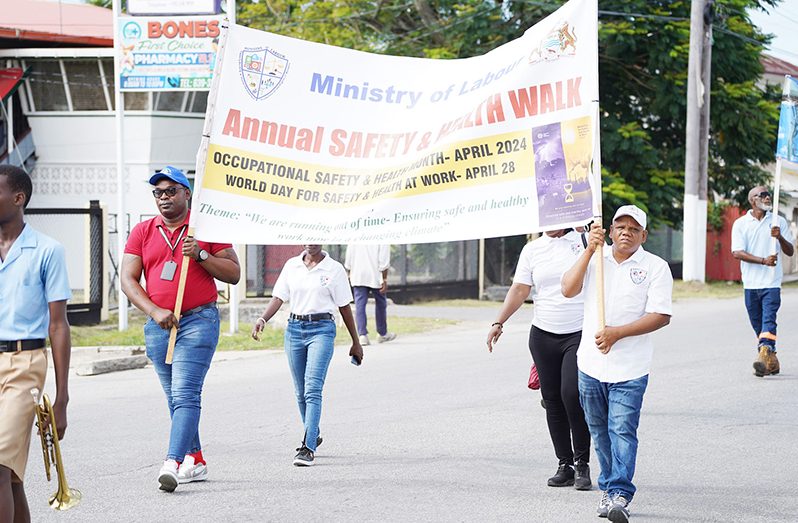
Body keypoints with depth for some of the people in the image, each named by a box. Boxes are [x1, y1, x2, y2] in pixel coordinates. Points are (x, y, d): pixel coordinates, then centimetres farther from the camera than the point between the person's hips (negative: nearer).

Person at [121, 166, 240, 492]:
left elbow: (234, 274, 4)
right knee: (176, 398, 11)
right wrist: (154, 311, -12)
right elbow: (128, 279, 2)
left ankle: (173, 463, -26)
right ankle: (195, 460, 22)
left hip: (199, 321, -4)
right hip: (158, 325, 5)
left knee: (185, 394, -16)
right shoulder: (142, 232, 9)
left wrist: (200, 255, -12)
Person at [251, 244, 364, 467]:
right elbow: (278, 297, 7)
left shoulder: (334, 269, 0)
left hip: (321, 329, -4)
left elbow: (344, 307, 4)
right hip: (294, 329, 4)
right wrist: (262, 319, -11)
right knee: (301, 392, 11)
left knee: (312, 389, -16)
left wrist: (356, 342, 9)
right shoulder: (292, 265, 9)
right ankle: (312, 436, 32)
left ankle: (308, 448, -19)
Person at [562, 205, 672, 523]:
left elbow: (661, 316, -9)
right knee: (600, 431, 12)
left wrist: (617, 333, -17)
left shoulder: (656, 268, -2)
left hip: (629, 368, -4)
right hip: (591, 363, 4)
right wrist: (590, 251, -13)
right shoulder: (595, 258, 9)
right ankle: (608, 488, 24)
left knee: (622, 430, -13)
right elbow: (568, 290, -5)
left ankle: (619, 495, -17)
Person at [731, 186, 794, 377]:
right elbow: (737, 252, -6)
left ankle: (764, 356, -29)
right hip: (750, 282, 1)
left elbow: (790, 251, 7)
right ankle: (772, 361, 18)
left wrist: (780, 237, -13)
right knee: (758, 324, 7)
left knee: (769, 320, -17)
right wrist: (763, 260, -18)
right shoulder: (740, 224, 4)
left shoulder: (779, 222, 8)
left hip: (771, 282, -1)